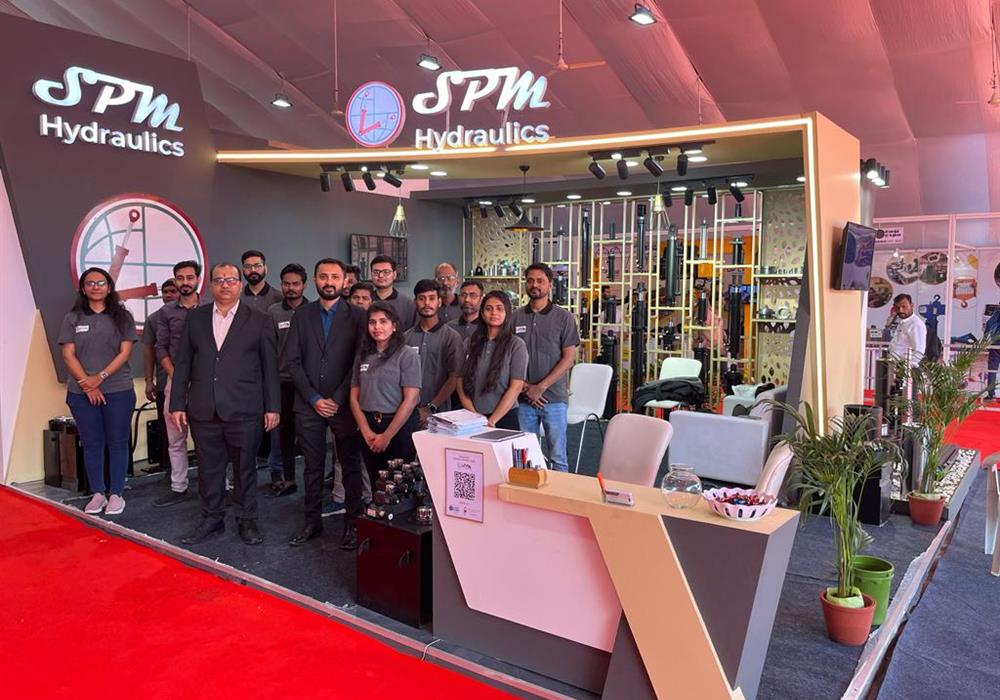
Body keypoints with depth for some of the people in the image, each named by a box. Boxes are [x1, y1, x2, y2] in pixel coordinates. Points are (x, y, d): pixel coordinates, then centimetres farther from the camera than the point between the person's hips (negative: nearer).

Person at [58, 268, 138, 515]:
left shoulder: (122, 317, 3)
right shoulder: (72, 319, 7)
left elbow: (124, 353, -3)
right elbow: (68, 355, 1)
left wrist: (100, 377, -13)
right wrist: (87, 384, -10)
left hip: (118, 391, -1)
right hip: (82, 392, 1)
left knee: (117, 442, 3)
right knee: (91, 443, 7)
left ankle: (116, 494, 11)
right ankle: (97, 494, 16)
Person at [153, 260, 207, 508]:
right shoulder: (167, 312, 8)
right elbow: (161, 348, 7)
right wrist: (175, 375, -5)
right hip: (175, 380, 3)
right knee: (175, 439, 6)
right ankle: (178, 488, 16)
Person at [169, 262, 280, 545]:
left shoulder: (259, 321, 2)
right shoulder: (195, 318, 9)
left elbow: (270, 367, 1)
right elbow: (183, 363, 9)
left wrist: (272, 407, -2)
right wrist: (177, 404, 4)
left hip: (244, 410, -2)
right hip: (203, 410, 2)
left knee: (245, 467, 8)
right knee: (208, 468, 11)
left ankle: (247, 520, 22)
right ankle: (212, 519, 27)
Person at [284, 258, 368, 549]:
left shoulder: (357, 316, -1)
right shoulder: (302, 315, 7)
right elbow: (292, 360, 3)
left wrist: (337, 399, -10)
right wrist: (314, 398, -6)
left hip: (343, 404, -2)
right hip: (308, 405, 2)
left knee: (350, 465, 5)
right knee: (312, 466, 11)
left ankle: (352, 523, 15)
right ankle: (312, 521, 23)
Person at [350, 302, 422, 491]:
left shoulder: (407, 355, -6)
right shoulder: (363, 355, 9)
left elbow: (410, 401, -11)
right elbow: (354, 397, 7)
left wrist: (386, 436, -10)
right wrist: (367, 432, -6)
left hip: (399, 427, -4)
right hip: (368, 427, 4)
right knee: (376, 483, 12)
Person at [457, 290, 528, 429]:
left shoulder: (516, 345, -4)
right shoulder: (470, 343, 6)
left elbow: (516, 387, -10)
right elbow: (461, 382, 3)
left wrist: (492, 420, -14)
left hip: (505, 417, -2)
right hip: (472, 419, 3)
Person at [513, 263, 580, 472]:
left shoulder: (563, 317, 0)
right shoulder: (516, 317, 8)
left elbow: (568, 357, -4)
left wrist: (541, 387, -11)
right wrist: (524, 386, -6)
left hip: (554, 398, -2)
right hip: (524, 398, 2)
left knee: (557, 457, 3)